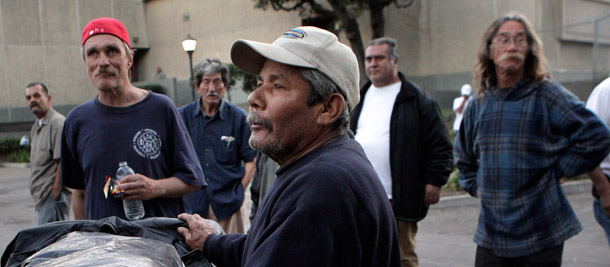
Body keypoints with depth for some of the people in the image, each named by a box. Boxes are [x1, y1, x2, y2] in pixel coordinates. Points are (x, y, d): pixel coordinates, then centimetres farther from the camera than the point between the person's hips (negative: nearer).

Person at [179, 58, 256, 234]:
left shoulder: (238, 117, 1)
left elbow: (250, 160, 6)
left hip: (228, 206, -1)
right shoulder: (182, 116, 3)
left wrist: (238, 192, -2)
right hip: (191, 204, 1)